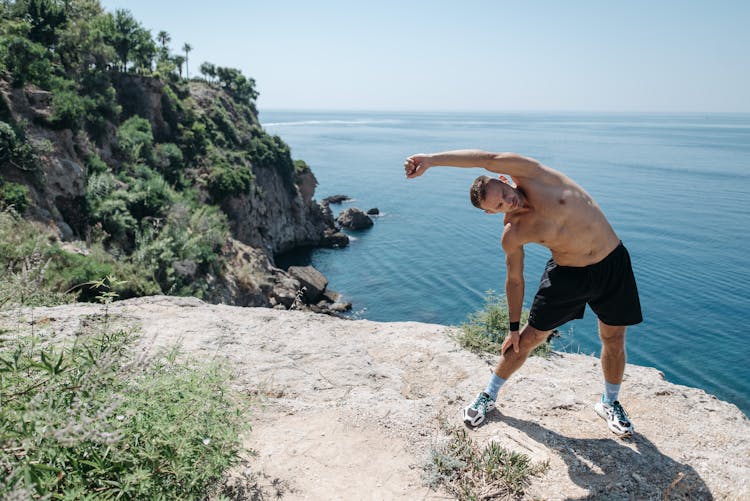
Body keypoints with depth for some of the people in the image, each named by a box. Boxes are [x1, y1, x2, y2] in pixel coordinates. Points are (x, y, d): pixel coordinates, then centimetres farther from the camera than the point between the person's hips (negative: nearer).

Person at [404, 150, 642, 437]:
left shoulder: (530, 174, -18)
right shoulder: (512, 235, -12)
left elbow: (488, 159, -32)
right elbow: (515, 280, 1)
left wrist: (431, 159, -31)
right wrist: (513, 327, 6)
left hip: (612, 264, 0)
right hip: (566, 274, 0)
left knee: (614, 340, 10)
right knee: (528, 338, 4)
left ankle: (610, 403, 37)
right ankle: (489, 396, 25)